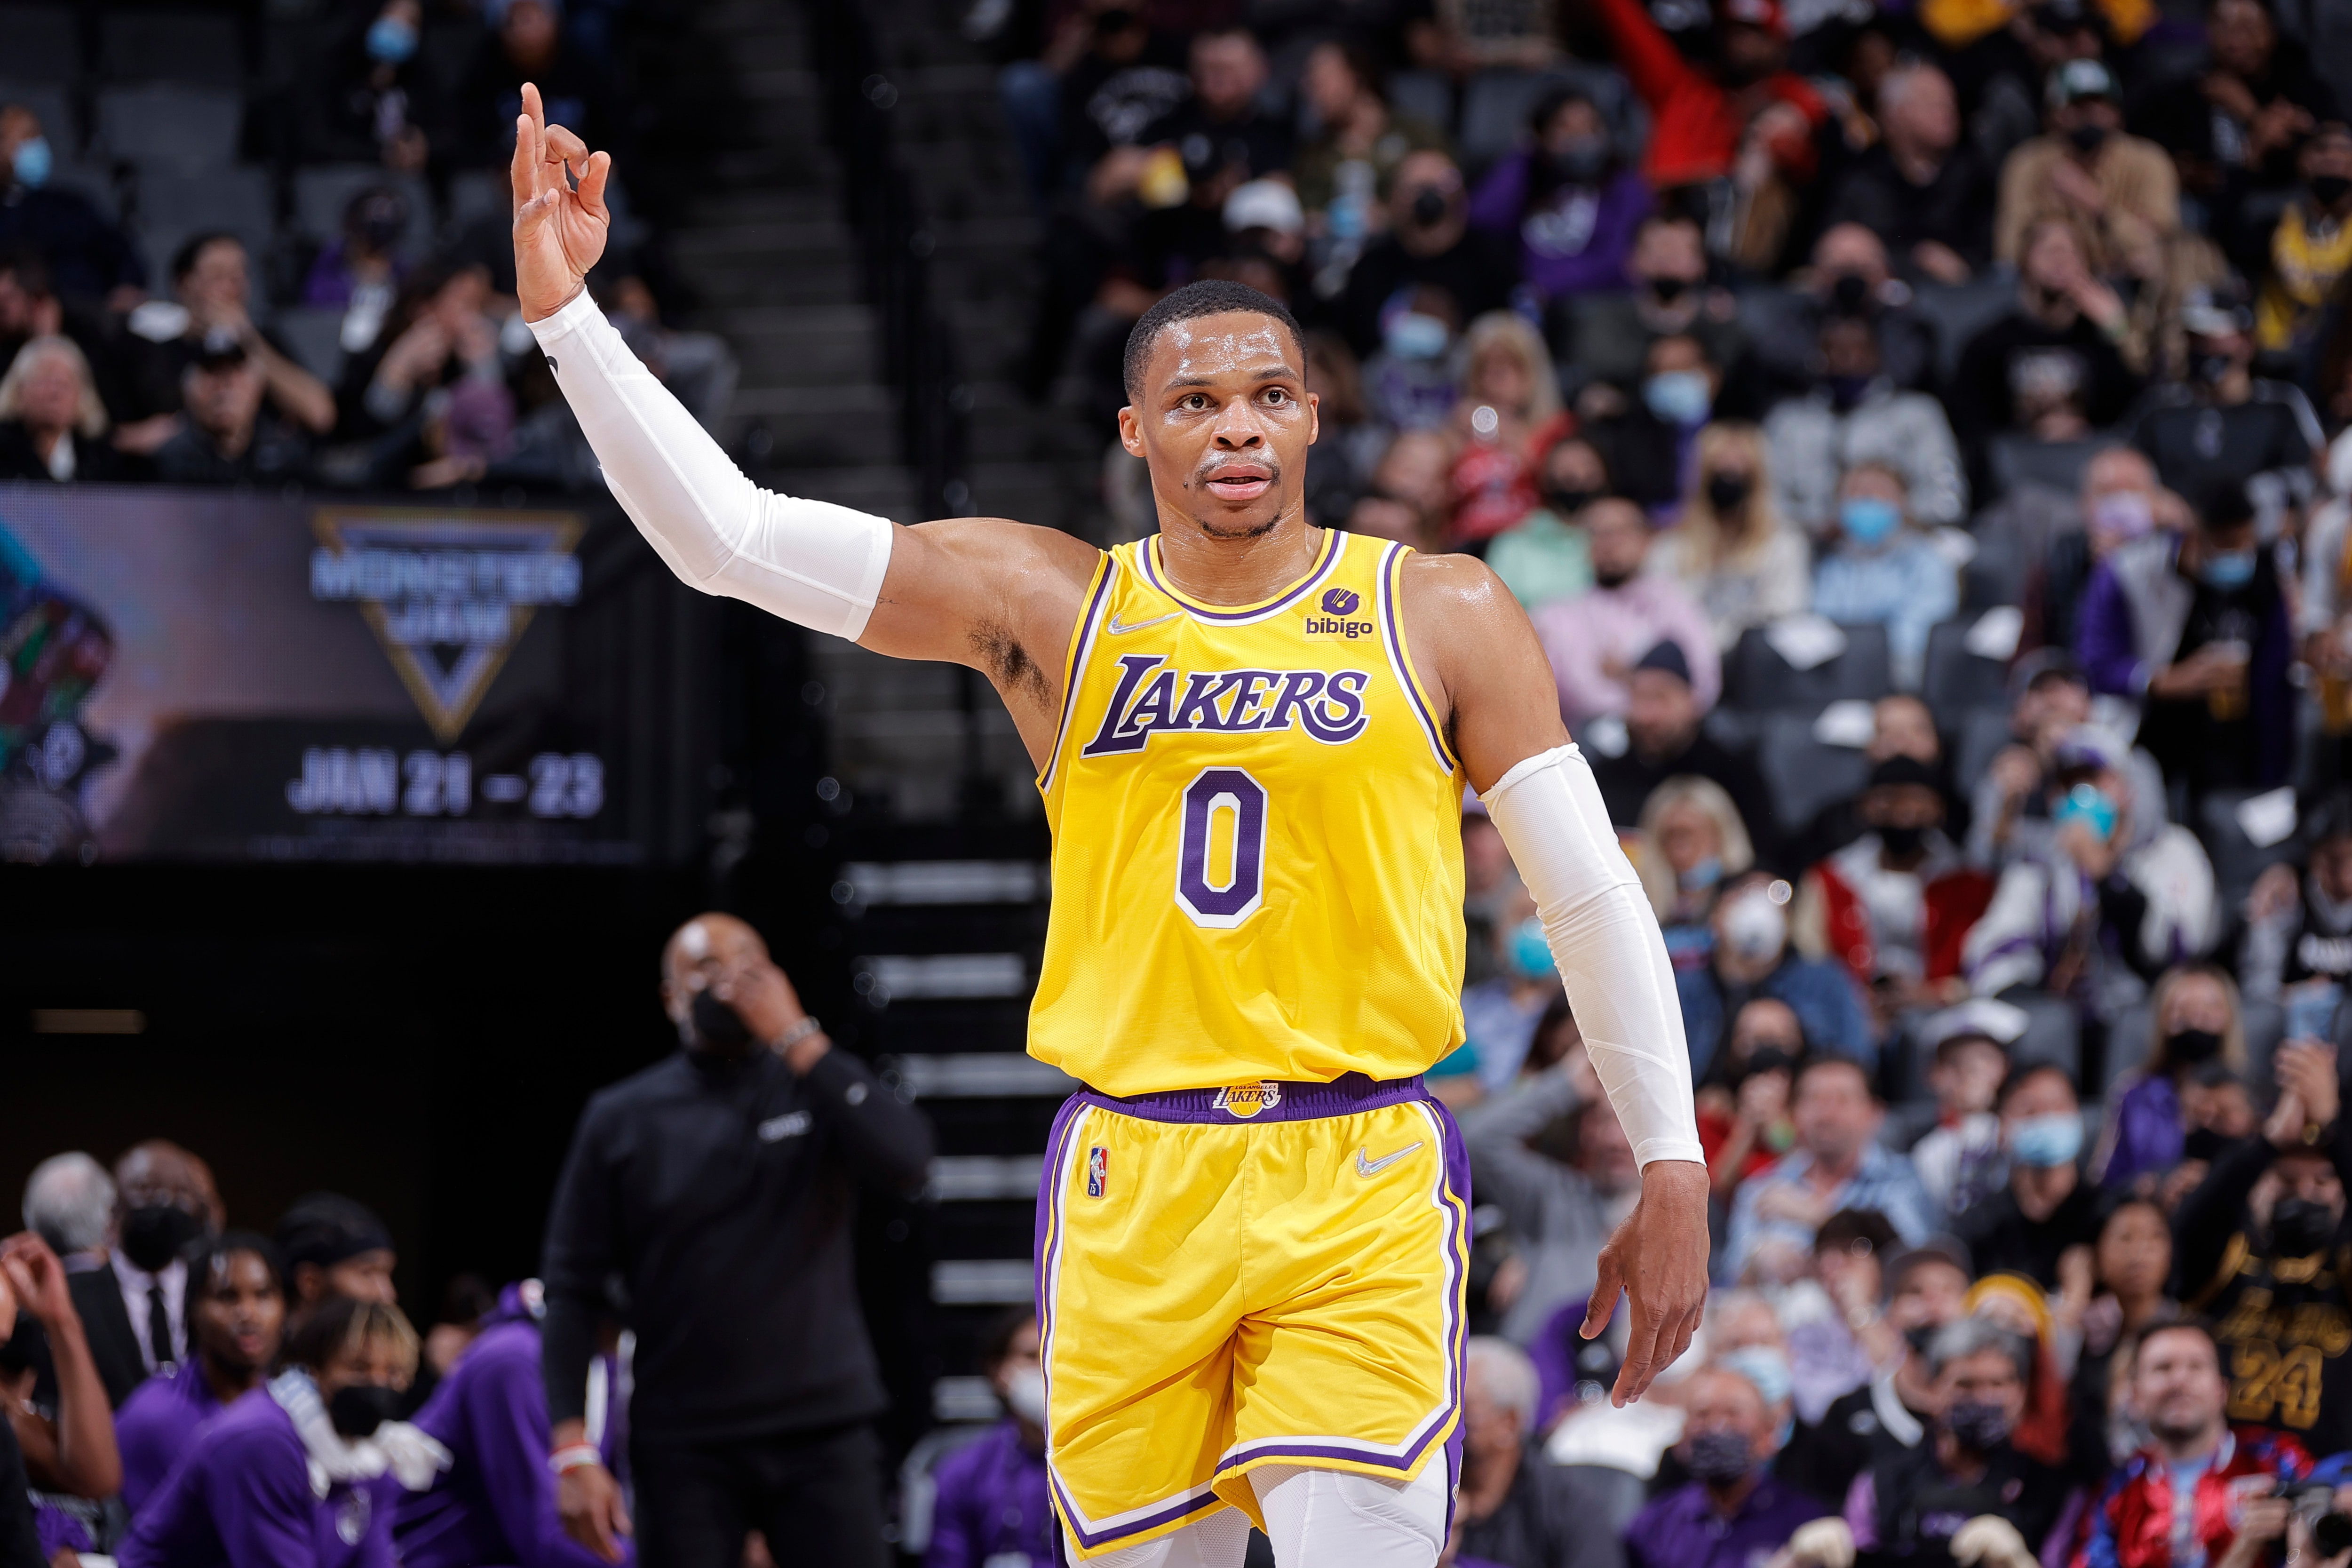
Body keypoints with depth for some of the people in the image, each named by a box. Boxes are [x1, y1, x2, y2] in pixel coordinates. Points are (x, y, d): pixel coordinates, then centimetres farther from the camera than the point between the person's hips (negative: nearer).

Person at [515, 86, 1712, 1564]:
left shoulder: (1440, 615, 2)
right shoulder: (1050, 608, 5)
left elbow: (1593, 894, 5)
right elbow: (727, 532, -1)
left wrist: (1674, 1172, 2)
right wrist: (564, 311, -11)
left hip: (1361, 1182, -2)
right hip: (1132, 1176, 2)